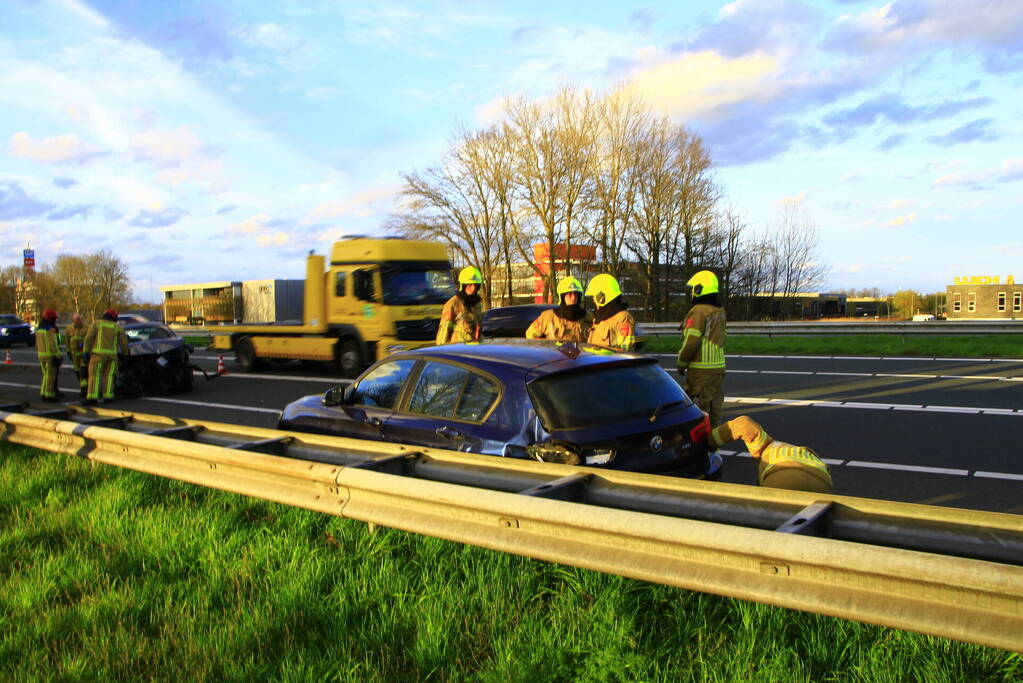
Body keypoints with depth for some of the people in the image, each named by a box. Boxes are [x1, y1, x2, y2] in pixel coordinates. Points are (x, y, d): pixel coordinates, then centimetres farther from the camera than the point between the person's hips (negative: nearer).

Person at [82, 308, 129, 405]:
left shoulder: (96, 323, 8)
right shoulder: (118, 327, 13)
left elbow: (89, 338, -2)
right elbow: (123, 343, 13)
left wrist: (86, 351, -1)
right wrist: (125, 353, 28)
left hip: (98, 353, -2)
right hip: (112, 354, 2)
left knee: (94, 376, -5)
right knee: (109, 376, 10)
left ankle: (92, 398, -14)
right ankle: (108, 397, 6)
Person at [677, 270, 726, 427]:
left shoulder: (698, 311, -14)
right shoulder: (720, 311, 12)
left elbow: (691, 341, -16)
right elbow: (720, 339, 15)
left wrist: (681, 363, -3)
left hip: (701, 368, -8)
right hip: (719, 366, 8)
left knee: (700, 409, -4)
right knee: (714, 406, 14)